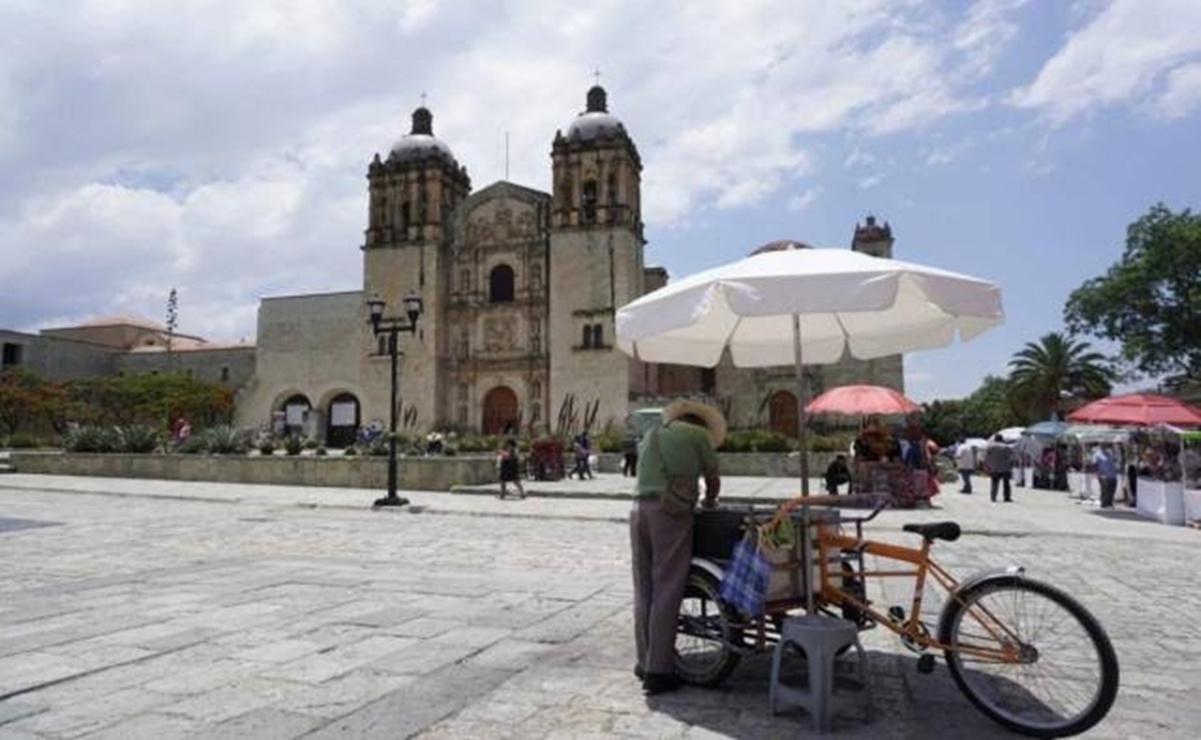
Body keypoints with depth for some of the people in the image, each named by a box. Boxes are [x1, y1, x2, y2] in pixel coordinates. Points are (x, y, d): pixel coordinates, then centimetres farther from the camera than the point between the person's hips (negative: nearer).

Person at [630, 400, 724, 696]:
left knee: (644, 590, 12)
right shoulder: (697, 434, 10)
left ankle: (645, 661, 20)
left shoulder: (653, 435, 24)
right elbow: (713, 479, 15)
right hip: (671, 513, -5)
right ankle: (657, 671, 0)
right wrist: (709, 501, 37)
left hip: (640, 508, 5)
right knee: (666, 592, -2)